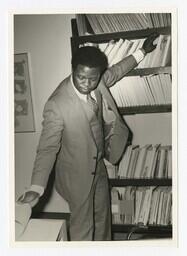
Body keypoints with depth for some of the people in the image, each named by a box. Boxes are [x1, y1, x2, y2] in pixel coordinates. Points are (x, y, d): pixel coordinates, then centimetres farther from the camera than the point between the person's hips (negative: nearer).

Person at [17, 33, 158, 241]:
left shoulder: (98, 81, -12)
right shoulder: (57, 106, -32)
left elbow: (115, 72, 11)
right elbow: (47, 148, -29)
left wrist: (142, 52, 18)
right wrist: (36, 188, -37)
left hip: (99, 165, 7)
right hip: (77, 173, -7)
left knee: (102, 216, 26)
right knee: (83, 225, 9)